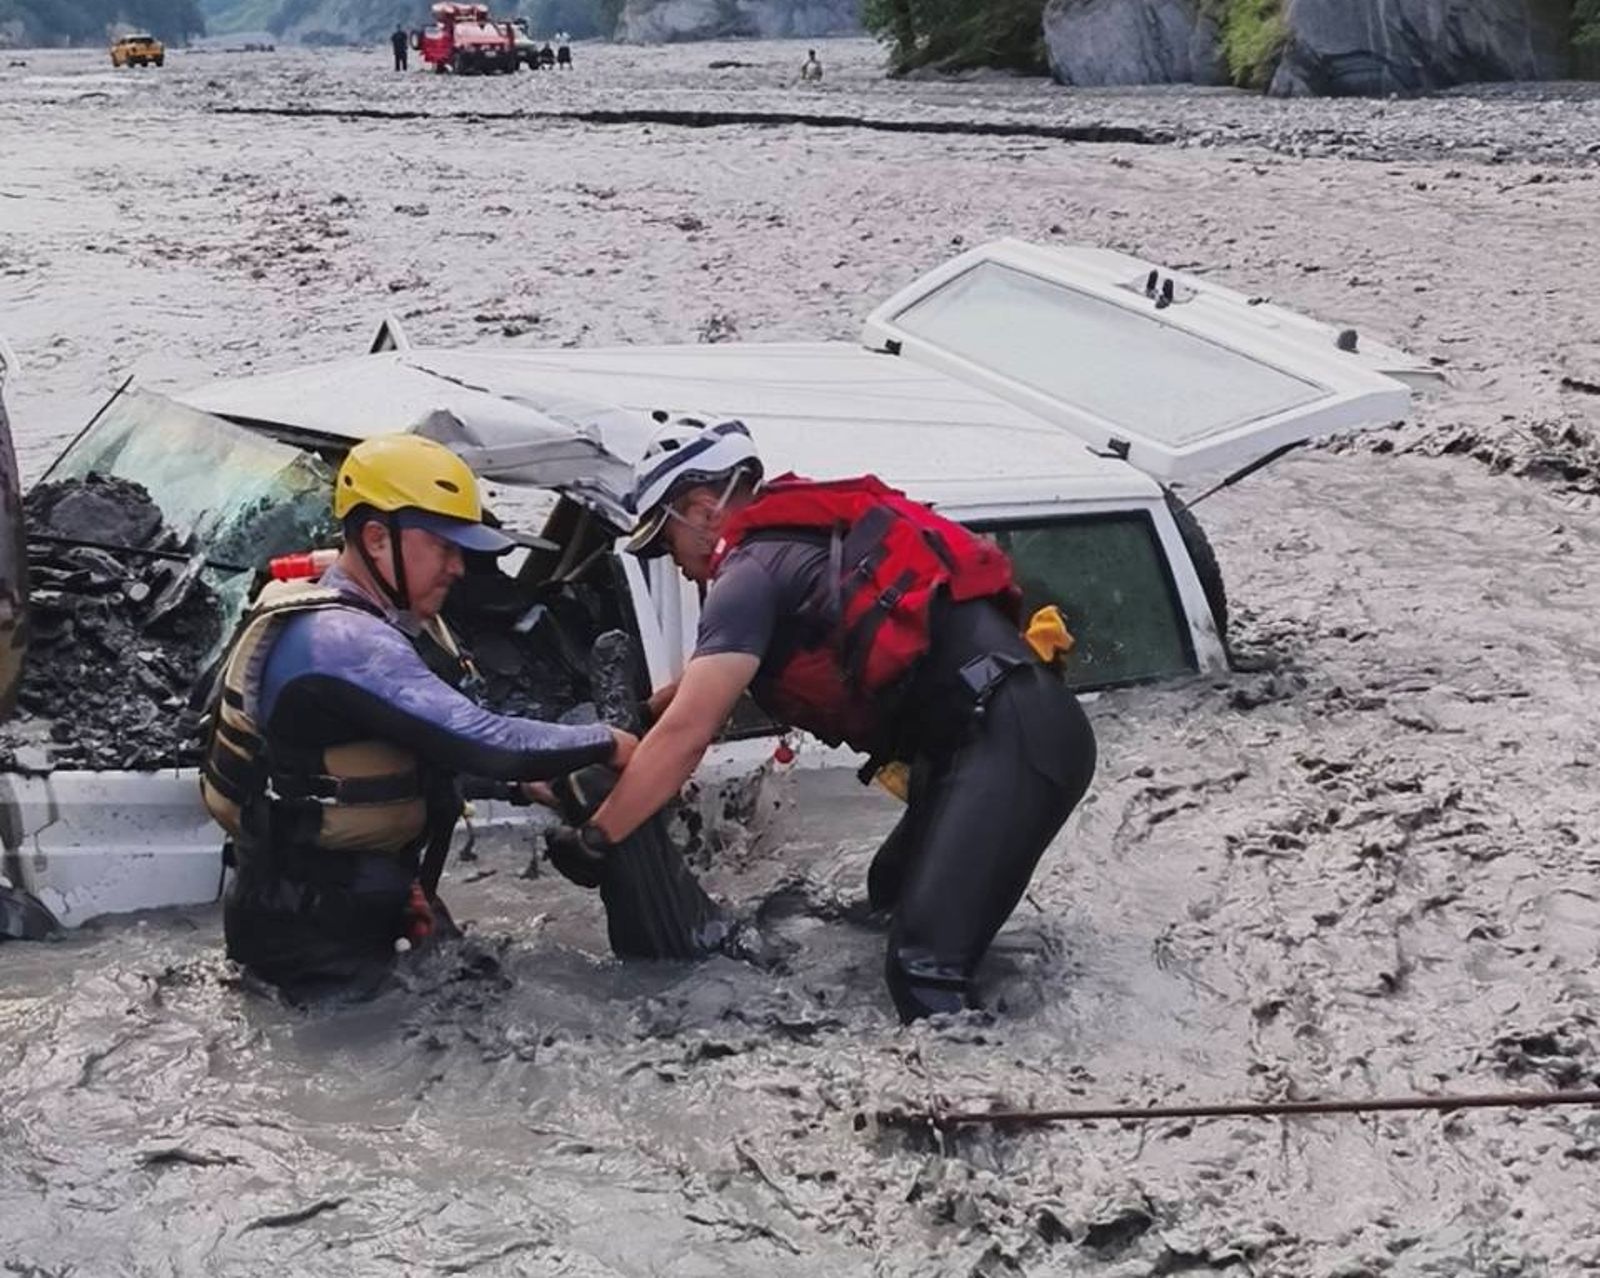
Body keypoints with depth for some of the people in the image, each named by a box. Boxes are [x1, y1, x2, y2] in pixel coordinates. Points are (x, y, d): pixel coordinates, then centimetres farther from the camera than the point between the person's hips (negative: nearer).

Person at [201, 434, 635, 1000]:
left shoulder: (365, 620, 7)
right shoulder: (344, 642, -26)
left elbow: (446, 742, 12)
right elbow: (482, 741, -30)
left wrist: (526, 778, -2)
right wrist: (606, 744, -17)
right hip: (315, 932, -10)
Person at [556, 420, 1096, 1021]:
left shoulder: (753, 570, -3)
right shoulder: (799, 543, 26)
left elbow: (687, 733, -8)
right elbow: (713, 675, 38)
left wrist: (593, 838, -1)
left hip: (1010, 737, -11)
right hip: (1020, 728, 11)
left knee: (923, 966, -21)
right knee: (893, 900, 28)